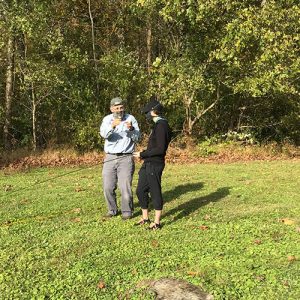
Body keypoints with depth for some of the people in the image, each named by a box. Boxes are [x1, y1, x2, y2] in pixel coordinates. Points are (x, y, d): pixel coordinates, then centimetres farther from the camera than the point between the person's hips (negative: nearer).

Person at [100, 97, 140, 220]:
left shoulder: (130, 118, 2)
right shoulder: (107, 119, 4)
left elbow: (137, 138, -2)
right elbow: (103, 134, -15)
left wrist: (131, 129, -22)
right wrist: (112, 126, -34)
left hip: (126, 158, -2)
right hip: (110, 158, 2)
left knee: (125, 186, -6)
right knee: (108, 187, 4)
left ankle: (127, 211, 8)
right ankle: (112, 210, 21)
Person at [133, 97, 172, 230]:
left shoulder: (161, 125, -15)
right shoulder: (158, 125, 15)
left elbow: (160, 149, -21)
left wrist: (142, 154, -14)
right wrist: (144, 153, 13)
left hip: (155, 165, -10)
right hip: (148, 164, 10)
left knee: (155, 192, 0)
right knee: (141, 190, 14)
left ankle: (157, 222, 12)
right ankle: (145, 218, 28)